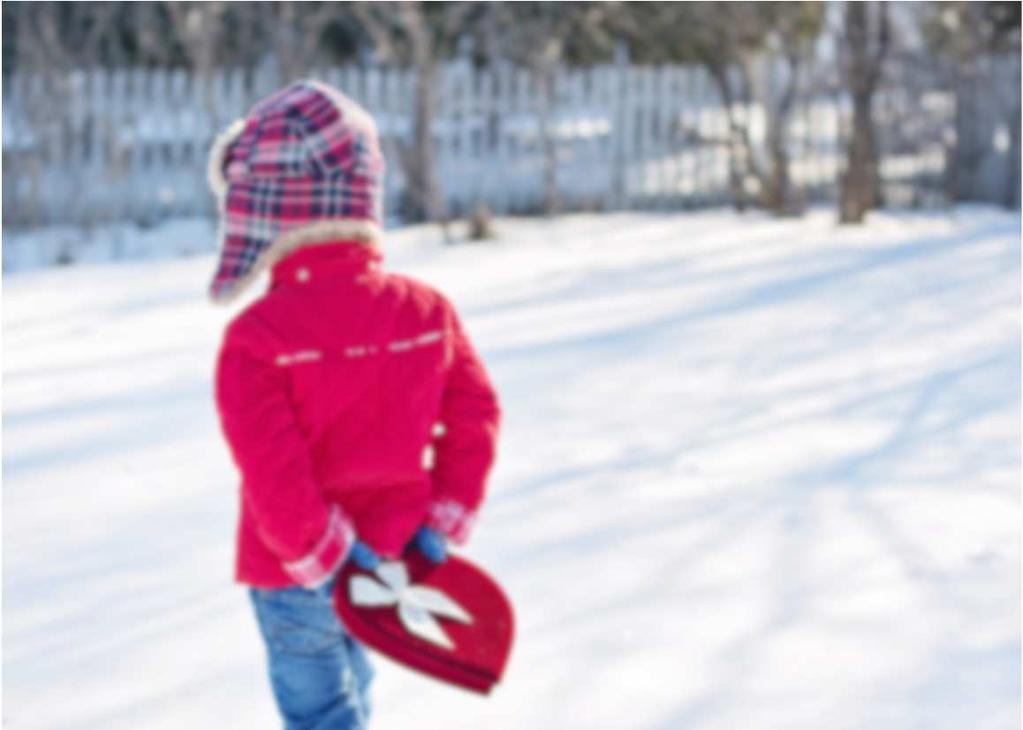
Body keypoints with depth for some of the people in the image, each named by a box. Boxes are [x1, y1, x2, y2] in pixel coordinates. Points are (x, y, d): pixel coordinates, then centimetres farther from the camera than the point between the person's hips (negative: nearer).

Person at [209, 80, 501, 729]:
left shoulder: (257, 336, -23)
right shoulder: (425, 310, -6)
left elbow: (271, 469, -26)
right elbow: (477, 416, -2)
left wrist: (318, 551, -14)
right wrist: (447, 518, 3)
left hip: (295, 576, -5)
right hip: (388, 551, 6)